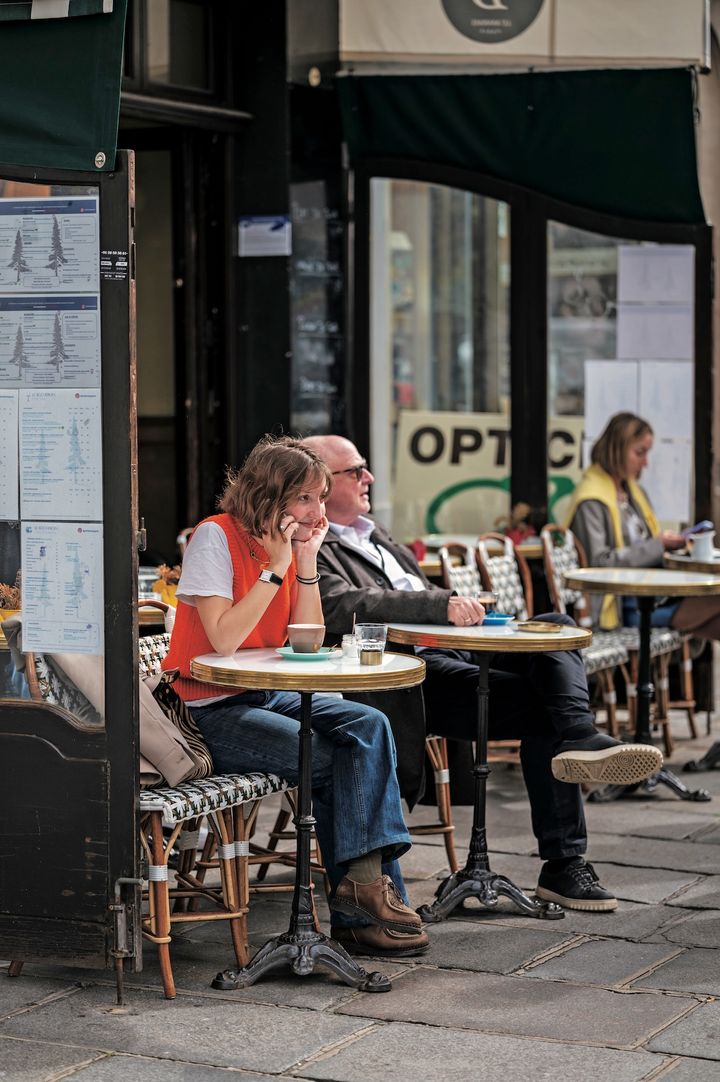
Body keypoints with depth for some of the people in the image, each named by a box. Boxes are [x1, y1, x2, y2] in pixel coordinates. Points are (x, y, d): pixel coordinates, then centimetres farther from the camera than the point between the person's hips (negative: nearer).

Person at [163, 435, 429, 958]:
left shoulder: (291, 542, 7)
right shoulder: (216, 537, -14)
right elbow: (224, 641, -24)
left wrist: (308, 563, -8)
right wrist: (276, 567, -21)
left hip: (267, 697, 7)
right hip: (210, 713, -7)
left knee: (369, 726, -16)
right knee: (329, 758, -22)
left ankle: (367, 879, -21)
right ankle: (360, 909, -10)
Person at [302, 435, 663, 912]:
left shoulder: (373, 534, 29)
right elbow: (344, 607, -22)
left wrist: (462, 610, 10)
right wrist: (443, 605, -30)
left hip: (452, 652, 9)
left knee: (557, 623, -14)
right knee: (540, 709, -24)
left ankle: (579, 735, -35)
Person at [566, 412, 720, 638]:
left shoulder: (635, 491, 19)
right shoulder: (591, 501, -8)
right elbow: (599, 562, -15)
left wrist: (671, 542, 4)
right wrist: (657, 545, -14)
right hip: (625, 606, -8)